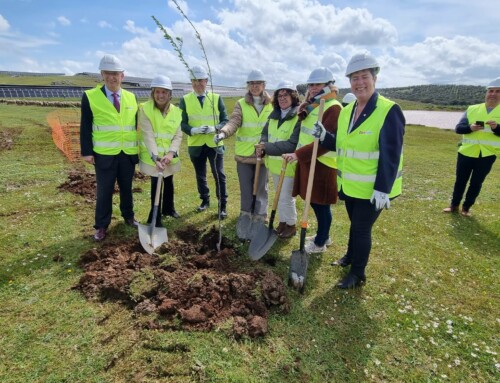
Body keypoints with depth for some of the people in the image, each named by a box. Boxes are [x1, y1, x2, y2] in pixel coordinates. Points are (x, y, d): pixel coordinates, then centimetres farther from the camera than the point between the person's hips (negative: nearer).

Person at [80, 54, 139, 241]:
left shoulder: (131, 98, 8)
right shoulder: (90, 96, -2)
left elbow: (137, 125, 11)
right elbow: (85, 126, -3)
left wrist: (140, 148, 8)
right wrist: (87, 151, -8)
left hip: (128, 153, 3)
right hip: (104, 154, -3)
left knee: (126, 188, 15)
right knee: (104, 191, 4)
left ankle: (128, 216, 33)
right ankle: (101, 226, 19)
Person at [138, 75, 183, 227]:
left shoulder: (176, 111, -2)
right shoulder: (145, 109, -13)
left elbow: (178, 135, -6)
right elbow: (148, 135, -21)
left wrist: (171, 153, -22)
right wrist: (156, 157, -31)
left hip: (169, 156, 4)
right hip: (152, 156, -4)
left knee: (169, 182, 19)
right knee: (156, 184, -2)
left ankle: (168, 208, 42)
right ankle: (155, 217, 14)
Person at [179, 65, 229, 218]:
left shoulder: (217, 98, 0)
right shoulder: (185, 100, 1)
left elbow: (225, 120, -3)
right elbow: (182, 124, -3)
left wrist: (214, 128, -23)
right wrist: (194, 130, -23)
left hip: (215, 143, -1)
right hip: (195, 145, 2)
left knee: (219, 175, 0)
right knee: (200, 176, 15)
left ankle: (222, 205, 12)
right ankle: (205, 200, 34)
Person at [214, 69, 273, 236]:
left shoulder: (272, 105, 4)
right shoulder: (241, 104, 0)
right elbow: (233, 122, -15)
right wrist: (223, 132, -35)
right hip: (244, 154, 0)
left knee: (261, 189, 9)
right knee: (246, 190, 8)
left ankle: (260, 221, 22)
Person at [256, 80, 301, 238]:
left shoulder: (299, 117, -17)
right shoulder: (274, 114, 6)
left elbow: (292, 145, -24)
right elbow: (265, 133, 11)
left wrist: (267, 147, -24)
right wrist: (262, 147, -12)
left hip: (288, 165, -7)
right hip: (274, 164, 7)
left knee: (286, 198, 4)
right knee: (279, 196, 20)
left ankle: (292, 225, 26)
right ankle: (282, 222, 38)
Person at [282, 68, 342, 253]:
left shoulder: (333, 108, -15)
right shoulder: (313, 106, 16)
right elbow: (304, 131, 8)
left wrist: (298, 154, -27)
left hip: (322, 164, -9)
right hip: (309, 161, 9)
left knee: (321, 204, 4)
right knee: (315, 202, 18)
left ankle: (320, 243, 20)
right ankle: (323, 236, 36)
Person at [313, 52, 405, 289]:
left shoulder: (389, 111, -17)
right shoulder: (346, 111, 6)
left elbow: (391, 155, -20)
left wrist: (382, 190, -23)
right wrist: (324, 137, -6)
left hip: (372, 188, -6)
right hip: (349, 184, 7)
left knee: (362, 228, 4)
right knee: (355, 224, 24)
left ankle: (357, 274, 23)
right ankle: (351, 256, 46)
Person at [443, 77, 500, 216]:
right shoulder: (472, 109, 2)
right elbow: (458, 128, -1)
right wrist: (470, 128, -21)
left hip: (487, 155, -1)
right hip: (466, 153, 1)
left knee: (476, 183, 9)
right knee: (460, 180, 11)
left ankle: (466, 207, 23)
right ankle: (454, 205, 25)